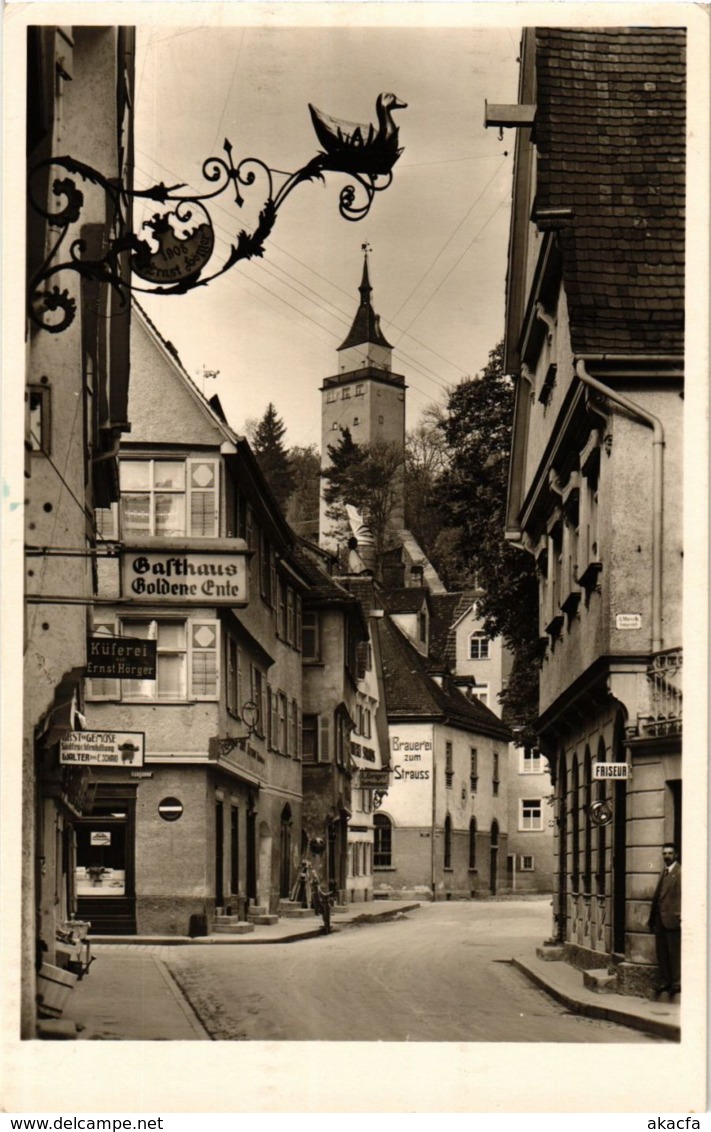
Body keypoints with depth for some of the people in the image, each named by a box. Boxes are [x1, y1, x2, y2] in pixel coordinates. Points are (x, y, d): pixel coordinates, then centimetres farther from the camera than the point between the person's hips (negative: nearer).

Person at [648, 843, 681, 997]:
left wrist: (679, 916, -20)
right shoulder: (664, 872, 17)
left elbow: (681, 895, -14)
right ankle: (664, 981, 17)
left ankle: (677, 983, 4)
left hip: (671, 918, -8)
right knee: (661, 952, 10)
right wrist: (652, 917, 14)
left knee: (674, 952, -2)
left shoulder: (680, 872, -8)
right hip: (659, 918, 8)